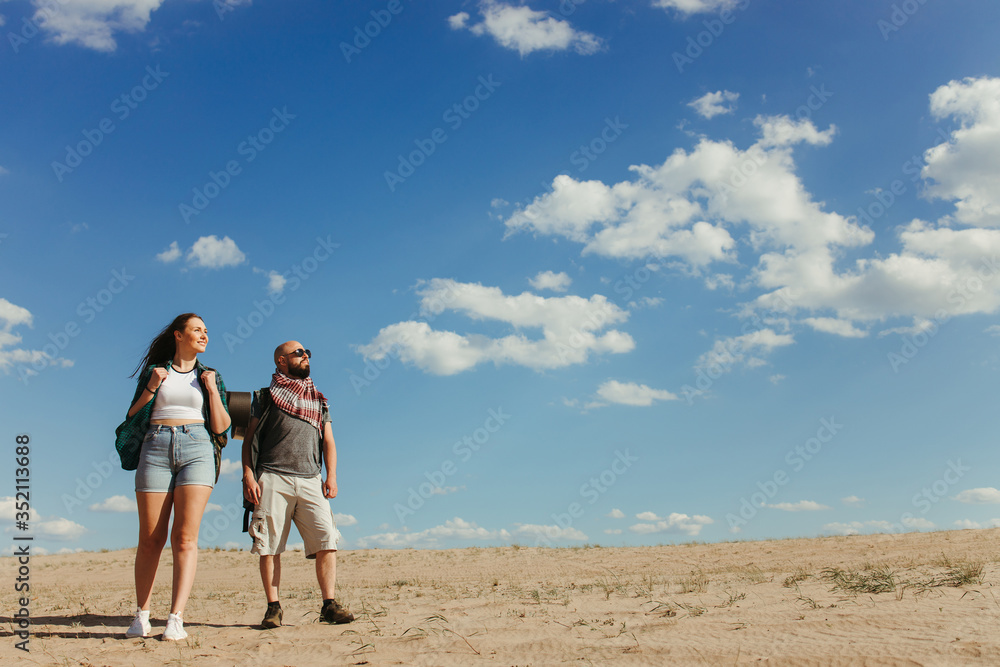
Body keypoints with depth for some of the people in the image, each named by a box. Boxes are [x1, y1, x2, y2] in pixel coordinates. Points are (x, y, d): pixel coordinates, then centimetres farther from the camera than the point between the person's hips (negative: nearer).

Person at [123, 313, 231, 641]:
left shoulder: (209, 376, 17)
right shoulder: (154, 371, 14)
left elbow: (221, 428, 9)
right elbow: (132, 417, 10)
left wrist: (212, 389, 0)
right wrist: (151, 387, -2)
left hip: (197, 449, 0)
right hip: (156, 449, 0)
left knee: (185, 537, -11)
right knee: (150, 540, 0)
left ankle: (176, 619, -14)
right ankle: (141, 615, 13)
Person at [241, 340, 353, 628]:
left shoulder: (319, 401, 24)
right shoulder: (266, 397, 13)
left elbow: (328, 442, 20)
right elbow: (249, 439, 7)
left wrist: (331, 475, 5)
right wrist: (248, 475, -6)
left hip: (310, 480, 3)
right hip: (273, 478, -2)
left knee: (327, 542, -9)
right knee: (270, 546, -4)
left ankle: (329, 605, -5)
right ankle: (273, 608, 4)